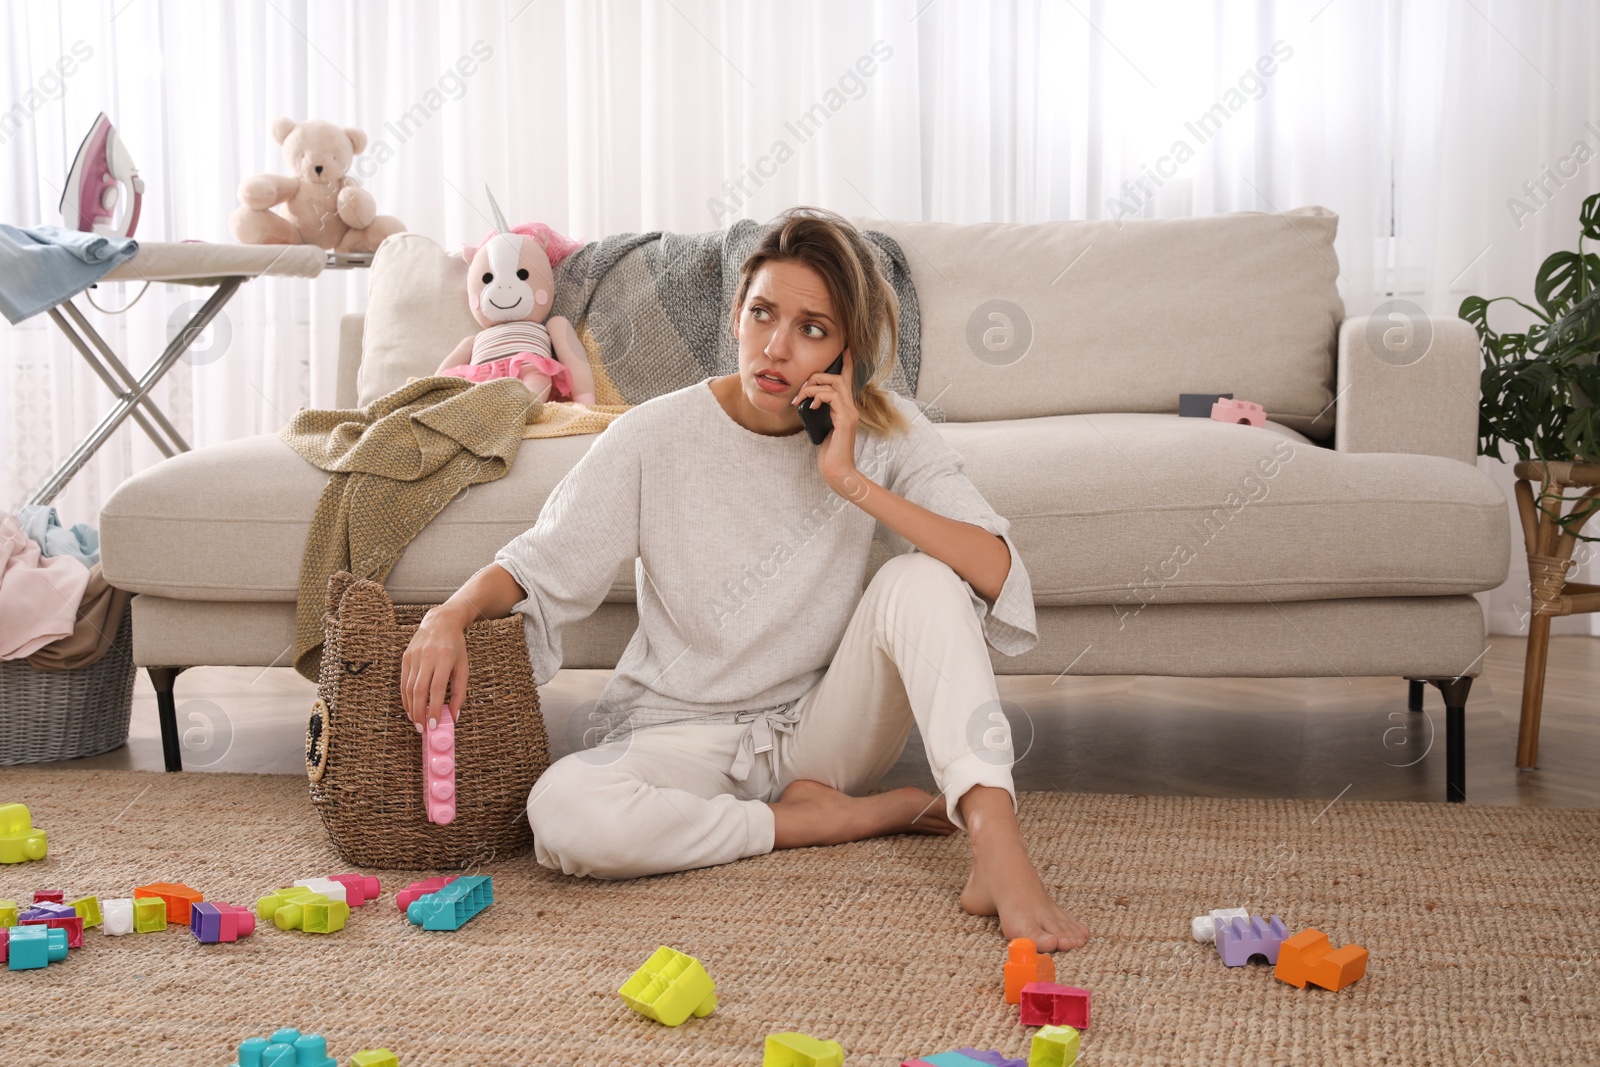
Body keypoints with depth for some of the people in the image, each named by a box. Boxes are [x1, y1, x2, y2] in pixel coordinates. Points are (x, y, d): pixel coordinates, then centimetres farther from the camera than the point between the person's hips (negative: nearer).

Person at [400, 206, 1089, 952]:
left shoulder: (883, 433, -8)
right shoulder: (656, 437, -11)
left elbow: (997, 572, -20)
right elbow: (539, 564, -3)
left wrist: (853, 482, -27)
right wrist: (450, 616, -24)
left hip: (820, 729, 1)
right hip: (686, 738, 0)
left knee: (922, 580, -25)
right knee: (562, 814, -32)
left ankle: (998, 853, -31)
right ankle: (852, 816, -14)